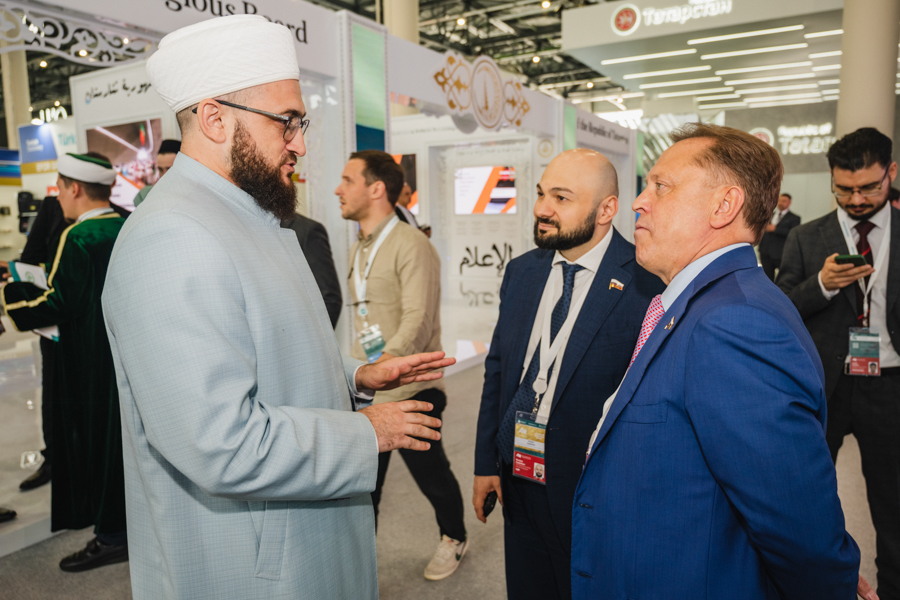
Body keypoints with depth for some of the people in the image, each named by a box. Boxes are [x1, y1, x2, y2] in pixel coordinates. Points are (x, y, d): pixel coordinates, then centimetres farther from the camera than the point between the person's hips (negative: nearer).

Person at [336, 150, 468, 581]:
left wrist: (382, 365, -35)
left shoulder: (411, 246, -15)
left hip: (410, 390, -7)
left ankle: (453, 538, 40)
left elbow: (417, 320, -23)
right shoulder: (358, 249, 13)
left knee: (430, 472, 13)